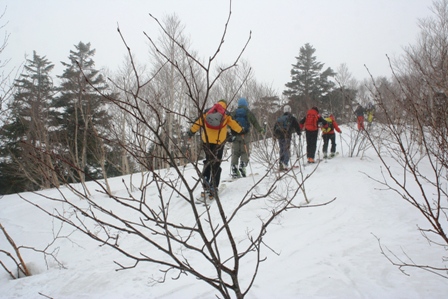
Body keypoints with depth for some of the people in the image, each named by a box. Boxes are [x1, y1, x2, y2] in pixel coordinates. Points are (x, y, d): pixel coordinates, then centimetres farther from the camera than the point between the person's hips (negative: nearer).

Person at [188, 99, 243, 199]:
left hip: (206, 141, 2)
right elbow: (234, 124, 13)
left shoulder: (207, 112, 10)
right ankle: (213, 187, -3)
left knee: (208, 162, 15)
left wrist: (191, 131, 19)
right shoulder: (226, 114, 7)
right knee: (216, 165, 4)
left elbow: (198, 122, 9)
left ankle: (206, 185, 4)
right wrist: (241, 130, 31)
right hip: (219, 142, -2)